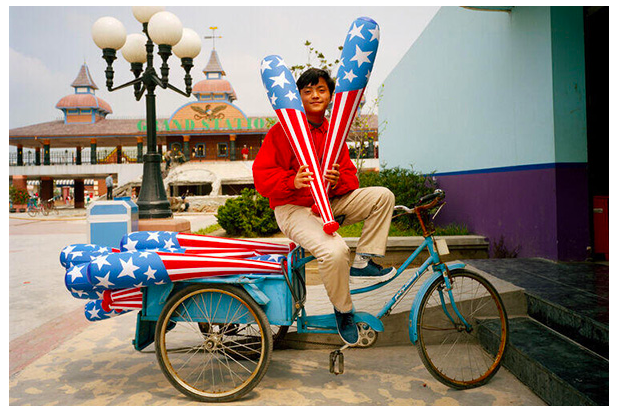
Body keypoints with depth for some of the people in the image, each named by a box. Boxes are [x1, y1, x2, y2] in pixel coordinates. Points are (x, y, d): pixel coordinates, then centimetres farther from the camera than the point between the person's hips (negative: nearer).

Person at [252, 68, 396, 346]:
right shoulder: (282, 130, -5)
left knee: (382, 196, -8)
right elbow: (261, 174, -11)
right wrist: (293, 181, -30)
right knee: (334, 250, -31)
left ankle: (362, 264, -5)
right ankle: (343, 311, -3)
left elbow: (350, 175, 9)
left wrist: (338, 180, -17)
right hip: (293, 209, -6)